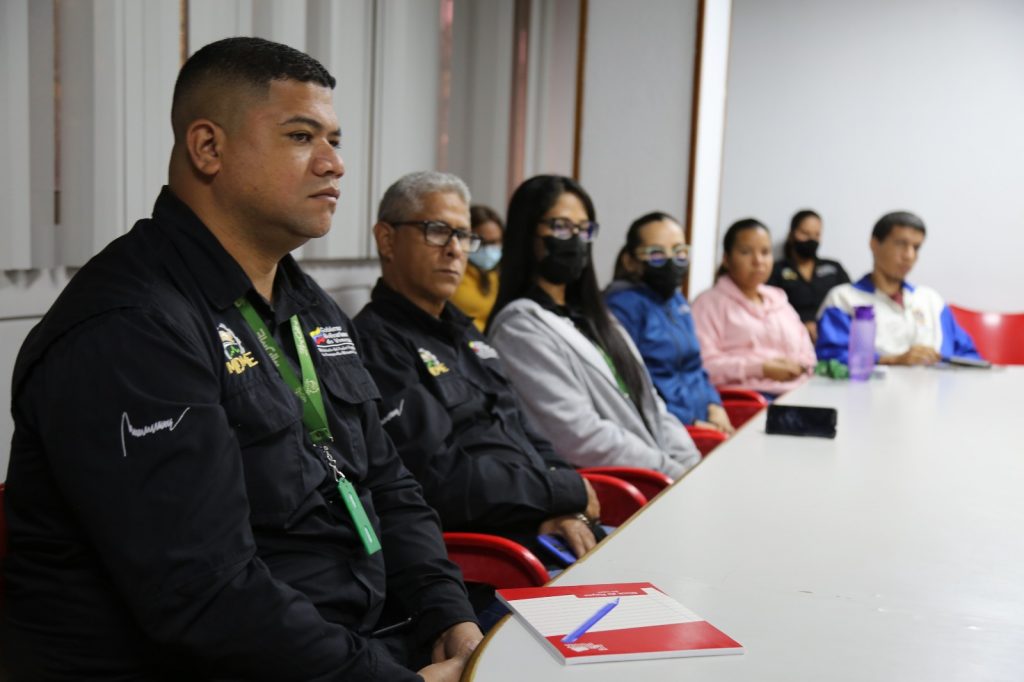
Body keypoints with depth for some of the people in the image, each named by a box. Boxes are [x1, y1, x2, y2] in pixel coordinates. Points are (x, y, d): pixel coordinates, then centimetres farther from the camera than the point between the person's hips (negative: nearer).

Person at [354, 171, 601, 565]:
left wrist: (561, 509, -3)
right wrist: (567, 491, -8)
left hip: (554, 531, 9)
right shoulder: (376, 343, -11)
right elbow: (439, 483, -19)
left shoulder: (463, 333, 21)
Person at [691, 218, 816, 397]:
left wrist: (799, 366, 3)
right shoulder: (710, 302, 4)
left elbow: (806, 351, 28)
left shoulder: (779, 300, 27)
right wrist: (761, 369, -15)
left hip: (795, 395, 6)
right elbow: (704, 364, -10)